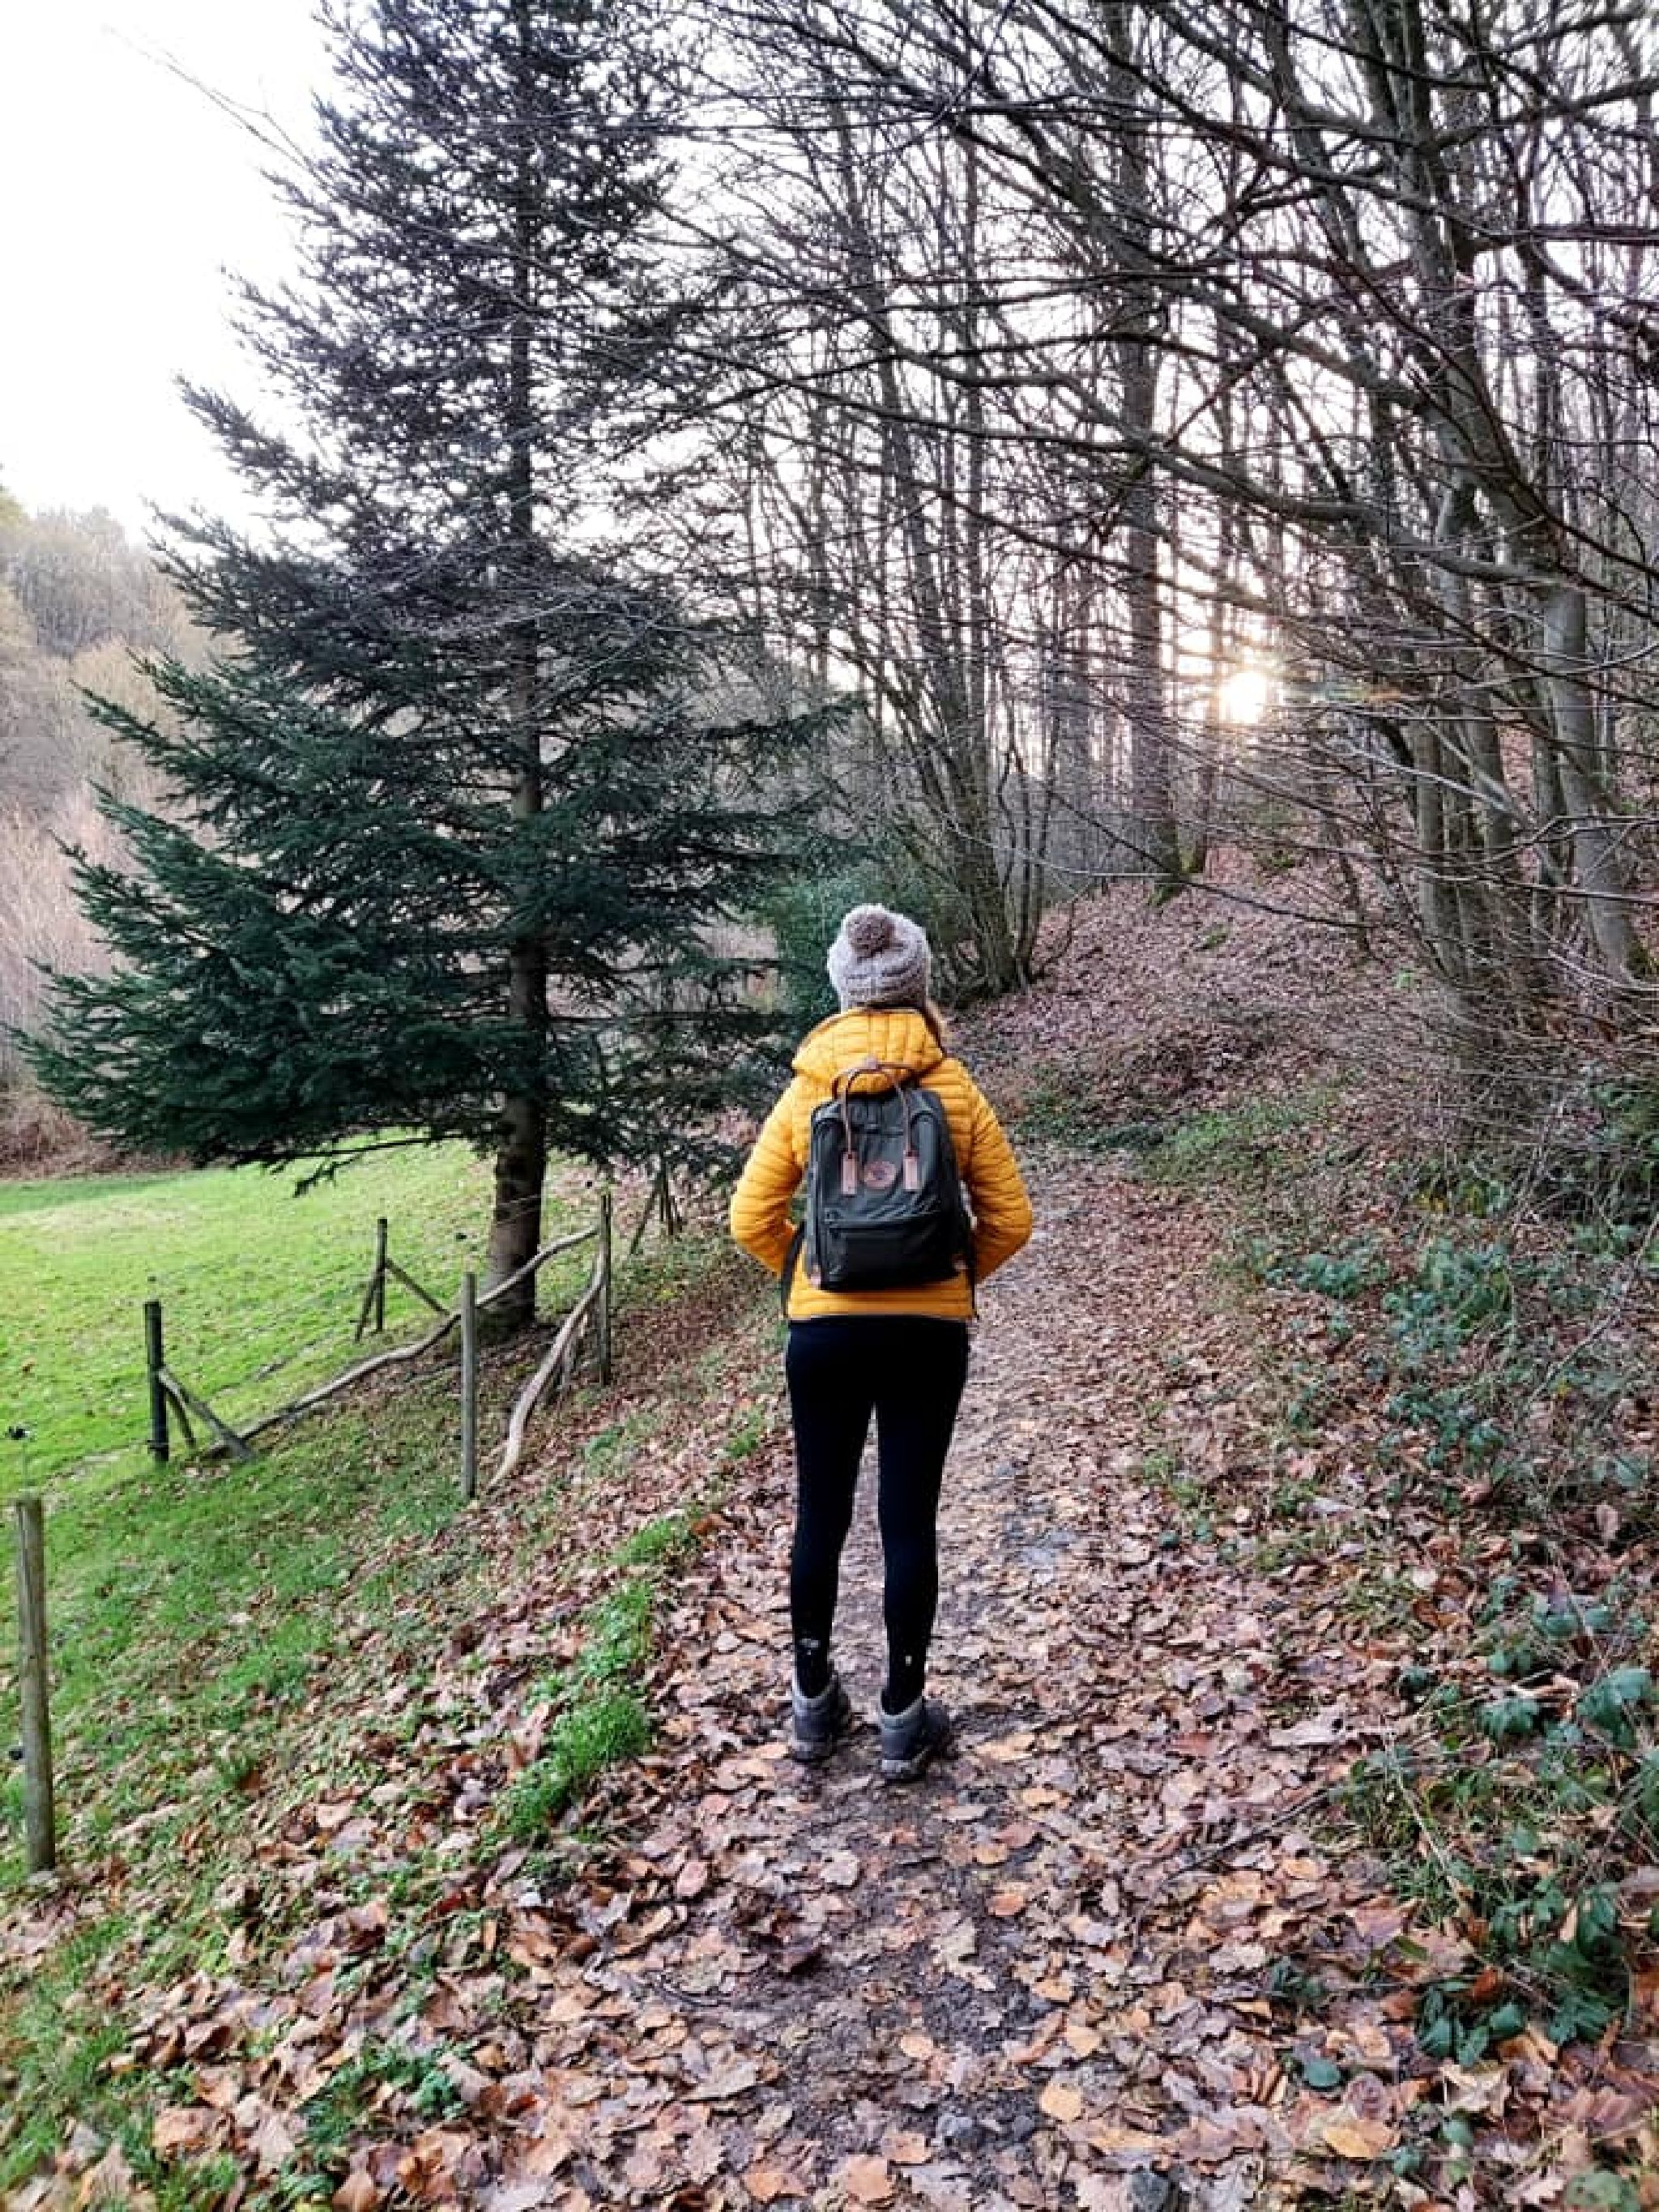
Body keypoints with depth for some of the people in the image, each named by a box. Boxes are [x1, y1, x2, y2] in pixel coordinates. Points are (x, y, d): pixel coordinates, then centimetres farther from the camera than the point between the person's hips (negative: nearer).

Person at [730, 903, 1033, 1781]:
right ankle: (904, 1717, 18)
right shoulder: (955, 1090, -4)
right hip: (929, 1334, 0)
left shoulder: (807, 1094, -3)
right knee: (909, 1521, 7)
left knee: (820, 1516, 14)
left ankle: (814, 1701, 28)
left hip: (824, 1331, 1)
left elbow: (752, 1219, -2)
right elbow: (1010, 1219, -1)